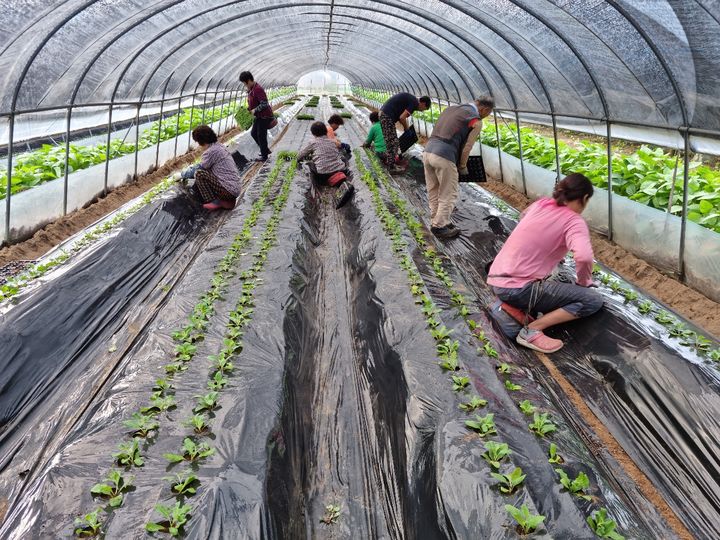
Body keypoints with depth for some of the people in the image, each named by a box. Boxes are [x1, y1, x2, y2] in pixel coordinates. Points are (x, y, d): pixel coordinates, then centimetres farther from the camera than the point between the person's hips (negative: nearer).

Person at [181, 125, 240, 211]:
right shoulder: (219, 145, 12)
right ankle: (226, 201, 10)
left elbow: (198, 168, -6)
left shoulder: (211, 151, -15)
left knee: (199, 174, -12)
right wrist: (192, 168, 27)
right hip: (235, 188, 9)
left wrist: (183, 174, 10)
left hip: (229, 190, -9)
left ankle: (215, 202, -5)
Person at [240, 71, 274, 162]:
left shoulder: (258, 89, -22)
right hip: (259, 116, 10)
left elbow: (264, 104, -27)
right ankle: (266, 150, 29)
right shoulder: (251, 89, 8)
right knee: (253, 133, 16)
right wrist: (248, 109, 5)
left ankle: (264, 156, 11)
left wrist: (254, 110, -20)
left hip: (265, 116, -10)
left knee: (261, 135, -2)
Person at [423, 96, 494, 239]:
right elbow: (467, 148, 0)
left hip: (428, 150, 7)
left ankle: (435, 221, 30)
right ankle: (440, 226, 14)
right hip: (444, 157, -7)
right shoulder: (476, 121, 0)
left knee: (433, 192, 19)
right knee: (448, 195, 9)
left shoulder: (451, 108, 21)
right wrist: (462, 167, 17)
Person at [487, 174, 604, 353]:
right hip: (518, 289, -7)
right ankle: (532, 331, -9)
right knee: (594, 300, 2)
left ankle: (516, 305, 11)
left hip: (496, 281, 7)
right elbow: (584, 257, -26)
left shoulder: (541, 203, 10)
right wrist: (583, 282, -5)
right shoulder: (574, 221, -8)